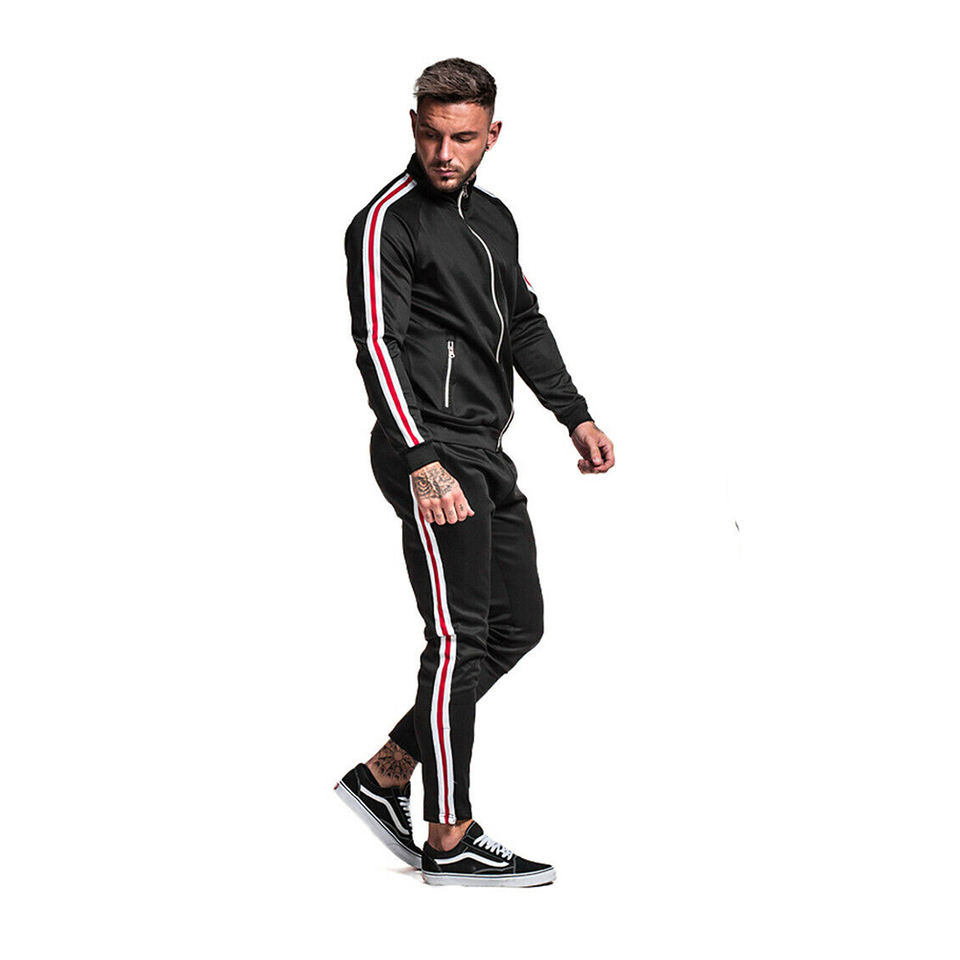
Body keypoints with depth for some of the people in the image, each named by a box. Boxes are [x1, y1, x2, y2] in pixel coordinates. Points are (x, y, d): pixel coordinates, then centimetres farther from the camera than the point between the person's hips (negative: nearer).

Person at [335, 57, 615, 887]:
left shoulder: (493, 217, 17)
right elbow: (377, 346, -18)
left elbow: (523, 321, 27)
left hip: (485, 450, 9)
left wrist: (575, 414, 21)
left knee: (517, 626, 11)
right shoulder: (387, 223, -10)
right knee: (461, 637, -8)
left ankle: (384, 775, 18)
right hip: (430, 450, -9)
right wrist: (424, 462, -28)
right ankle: (450, 840, 0)